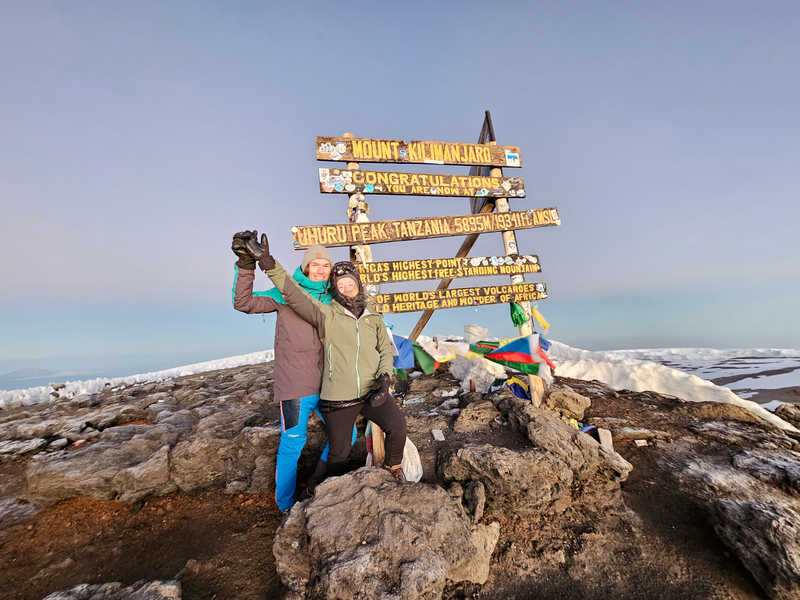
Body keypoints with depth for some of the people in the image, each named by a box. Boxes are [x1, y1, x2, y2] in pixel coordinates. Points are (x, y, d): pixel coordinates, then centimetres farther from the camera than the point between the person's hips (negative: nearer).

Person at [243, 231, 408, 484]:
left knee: (397, 425, -17)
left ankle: (393, 465, 16)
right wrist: (268, 262, -28)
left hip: (372, 392, 2)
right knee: (339, 453, 11)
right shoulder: (326, 315, -6)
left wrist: (384, 378, -6)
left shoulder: (374, 318, 5)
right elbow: (294, 294, -18)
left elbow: (386, 351, 11)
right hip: (337, 399, -2)